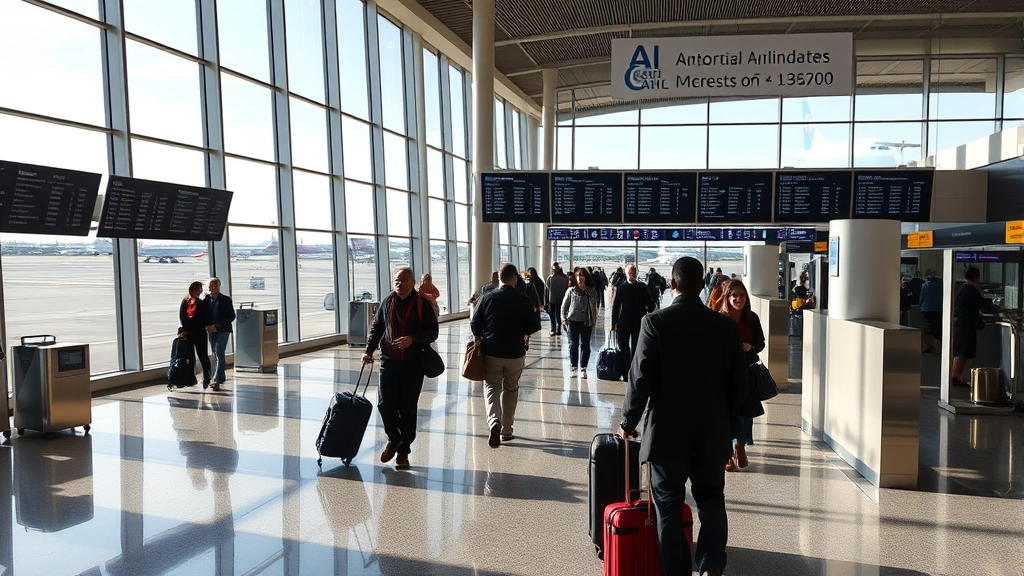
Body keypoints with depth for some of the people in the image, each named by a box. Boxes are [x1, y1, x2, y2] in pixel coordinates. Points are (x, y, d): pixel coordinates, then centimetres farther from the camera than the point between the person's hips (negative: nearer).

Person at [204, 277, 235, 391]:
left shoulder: (226, 300, -6)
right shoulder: (206, 299, 4)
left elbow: (232, 317, -7)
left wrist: (217, 326, -15)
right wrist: (207, 326, -11)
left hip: (223, 331, -5)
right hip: (211, 331, 5)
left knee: (219, 354, -14)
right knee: (216, 355, 12)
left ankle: (217, 381, -16)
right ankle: (221, 378, 25)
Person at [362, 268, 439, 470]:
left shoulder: (422, 305, -2)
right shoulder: (387, 302, 7)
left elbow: (433, 332, -4)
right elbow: (376, 328, 16)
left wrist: (412, 338, -19)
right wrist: (369, 350, 6)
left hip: (413, 364, -2)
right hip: (389, 362, 2)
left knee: (408, 408, 4)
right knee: (385, 404, -4)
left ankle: (403, 450, 18)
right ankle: (394, 438, 24)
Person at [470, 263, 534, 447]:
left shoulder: (487, 298, -7)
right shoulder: (524, 301, -7)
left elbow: (475, 325, -4)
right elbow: (530, 329, 0)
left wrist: (483, 339, 15)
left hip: (491, 353, -1)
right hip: (516, 354, 1)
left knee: (491, 386, 8)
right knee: (511, 389, 17)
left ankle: (494, 421, -18)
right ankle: (506, 431, 23)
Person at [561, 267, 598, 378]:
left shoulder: (592, 292, 3)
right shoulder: (571, 291, -2)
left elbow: (594, 308, 9)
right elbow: (564, 306, 4)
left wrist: (594, 321, 6)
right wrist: (564, 319, -2)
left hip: (587, 322, 1)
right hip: (573, 321, -1)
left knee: (585, 345, 4)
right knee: (573, 344, 5)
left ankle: (583, 368, 13)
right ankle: (573, 368, 16)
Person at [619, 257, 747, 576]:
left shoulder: (655, 322, -12)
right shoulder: (726, 325, -2)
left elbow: (640, 378, -13)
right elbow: (739, 383, 4)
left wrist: (628, 422, 2)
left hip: (667, 432, -3)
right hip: (712, 432, 3)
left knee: (669, 508, 10)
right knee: (711, 498, 18)